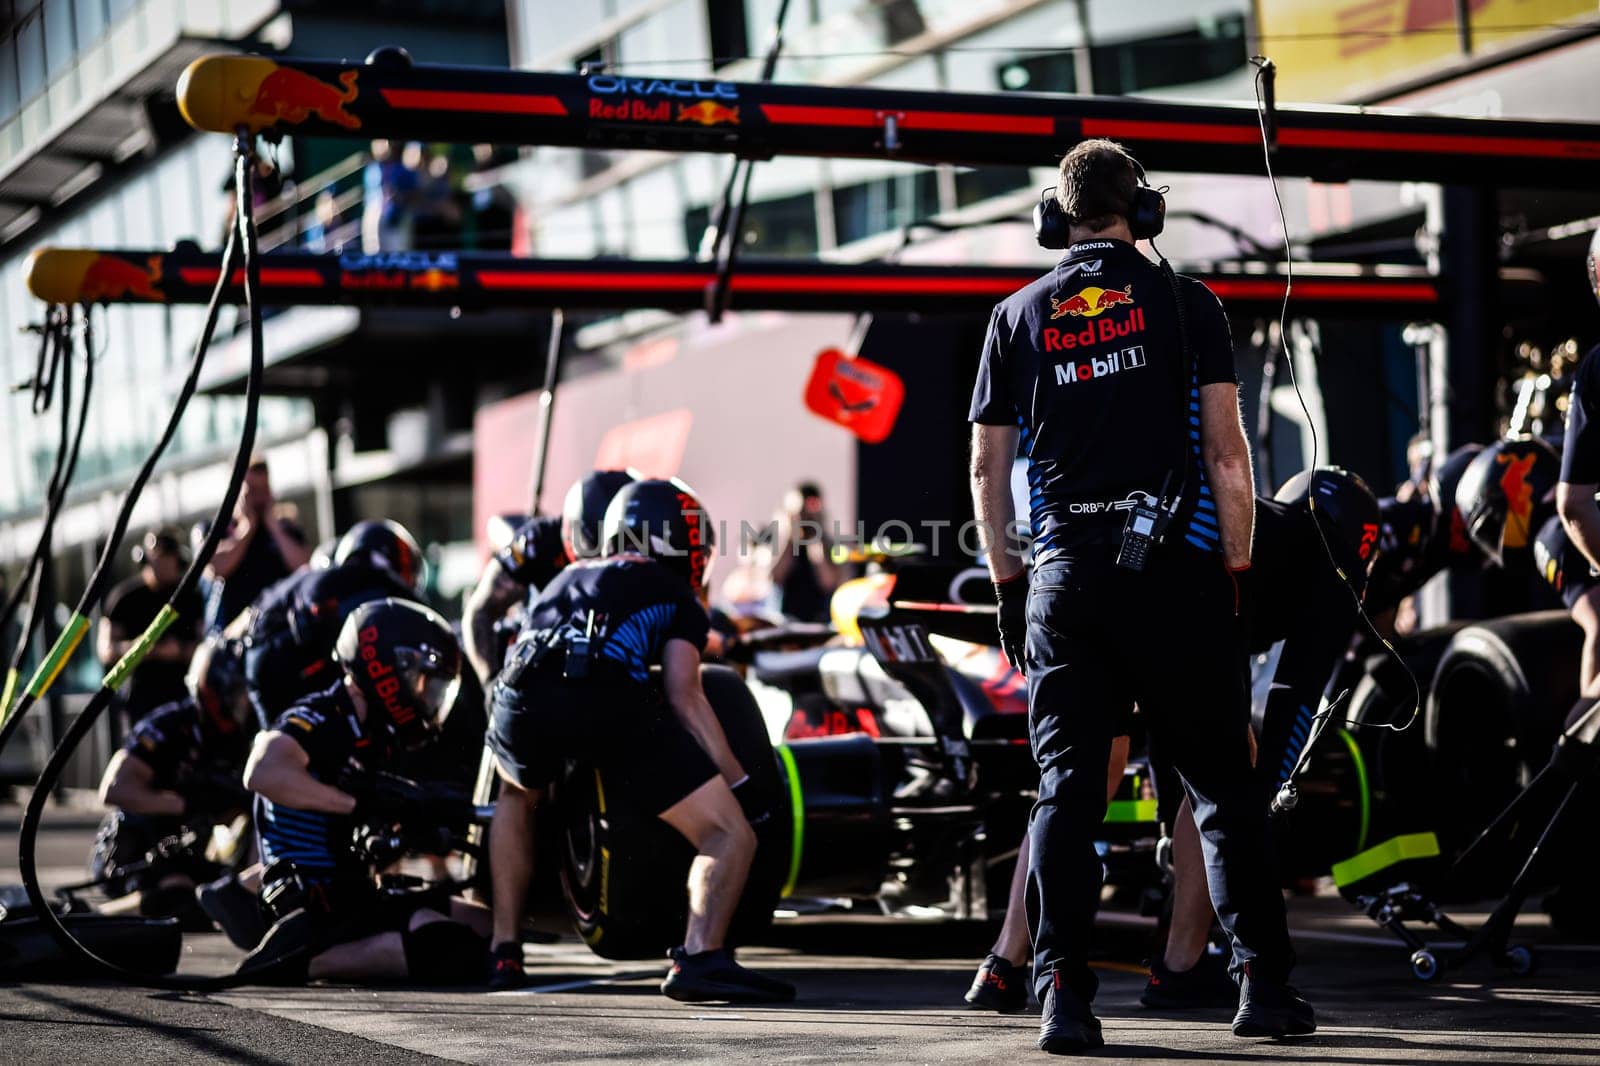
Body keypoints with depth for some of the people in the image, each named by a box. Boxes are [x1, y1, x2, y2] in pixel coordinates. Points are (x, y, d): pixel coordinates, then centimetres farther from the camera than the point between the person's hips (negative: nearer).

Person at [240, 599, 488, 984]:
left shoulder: (373, 738, 16)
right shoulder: (316, 721, -12)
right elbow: (262, 774, -32)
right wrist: (359, 800, -29)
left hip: (360, 894, 10)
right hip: (322, 905, -10)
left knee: (487, 926, 14)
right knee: (452, 950, -27)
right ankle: (300, 960, -19)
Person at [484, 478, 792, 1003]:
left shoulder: (570, 577, 40)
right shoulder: (676, 596, 26)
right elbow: (684, 697, 9)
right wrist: (741, 787, 10)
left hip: (520, 701, 5)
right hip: (611, 701, -5)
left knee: (516, 797, 39)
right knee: (730, 836, 3)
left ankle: (504, 950, 31)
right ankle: (699, 955, -22)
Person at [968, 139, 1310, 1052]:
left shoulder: (1017, 318, 10)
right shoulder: (1186, 304, 3)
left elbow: (988, 469, 10)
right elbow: (1227, 451, -2)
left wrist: (1007, 584, 17)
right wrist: (1238, 569, 4)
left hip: (1064, 576, 2)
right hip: (1176, 572, -2)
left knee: (1067, 788, 2)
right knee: (1222, 784, 6)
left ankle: (1064, 993, -5)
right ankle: (1264, 982, 6)